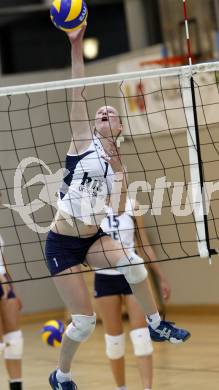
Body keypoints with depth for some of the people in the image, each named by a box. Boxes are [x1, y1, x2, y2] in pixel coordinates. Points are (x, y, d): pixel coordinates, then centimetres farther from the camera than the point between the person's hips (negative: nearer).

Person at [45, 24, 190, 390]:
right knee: (84, 320, -6)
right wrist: (76, 47, -20)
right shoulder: (84, 141, -3)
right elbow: (78, 94, -13)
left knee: (132, 262, -26)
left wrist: (118, 174, -13)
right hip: (62, 244, -4)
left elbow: (118, 210, -5)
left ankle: (156, 325, -5)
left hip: (93, 239, 4)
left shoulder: (117, 165, 8)